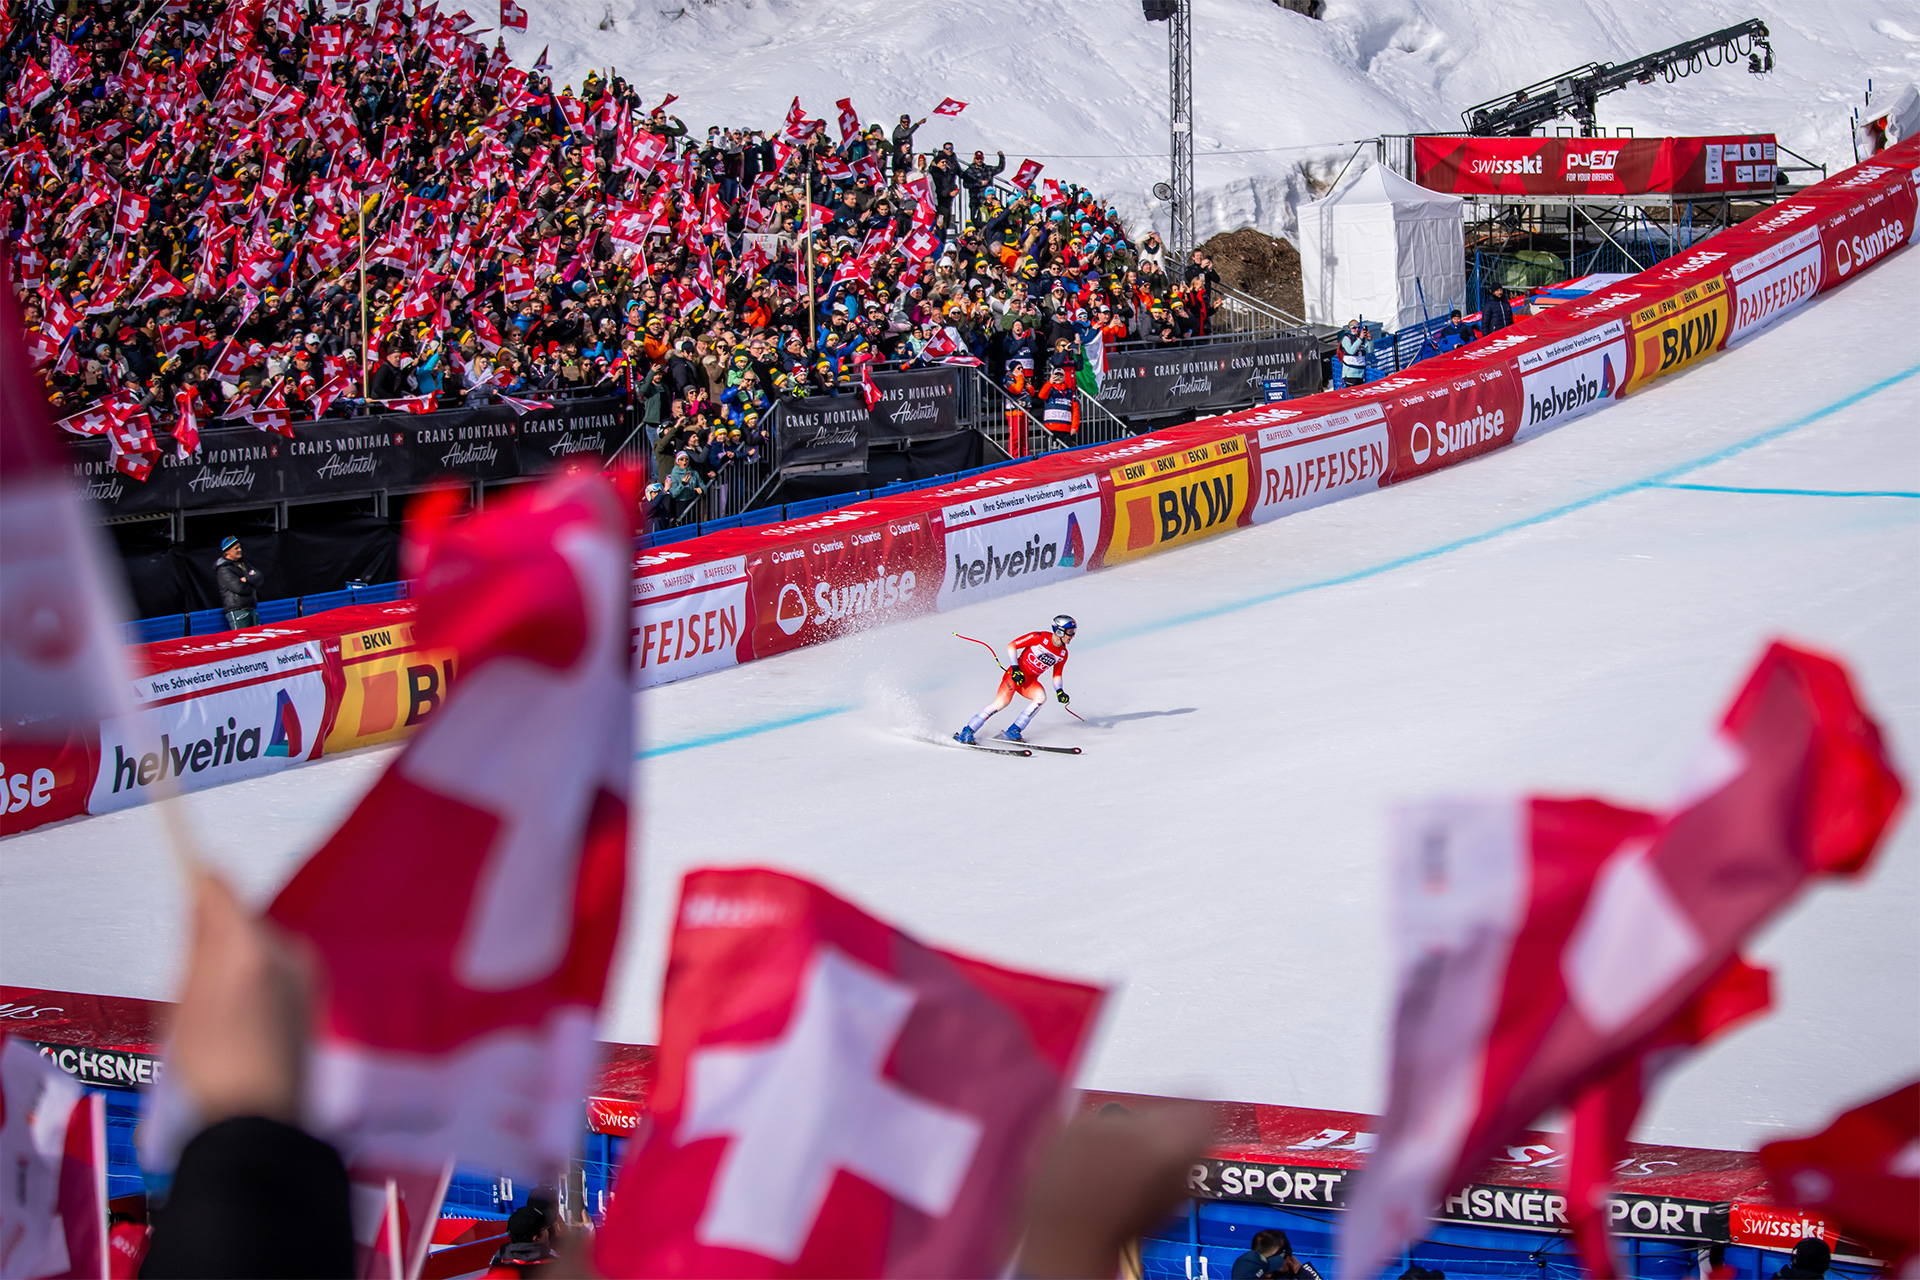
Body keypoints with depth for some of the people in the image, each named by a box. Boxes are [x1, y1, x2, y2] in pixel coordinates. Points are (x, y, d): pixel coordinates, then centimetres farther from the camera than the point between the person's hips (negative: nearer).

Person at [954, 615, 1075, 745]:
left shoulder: (1062, 654, 5)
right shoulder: (1040, 638, -14)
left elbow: (1057, 675, 18)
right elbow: (1011, 646, -11)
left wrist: (1059, 691, -1)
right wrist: (1015, 668, -19)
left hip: (1030, 681, 6)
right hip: (1017, 674, -6)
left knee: (1041, 697, -23)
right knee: (1002, 702, -23)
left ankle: (1013, 732, -18)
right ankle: (966, 732, -17)